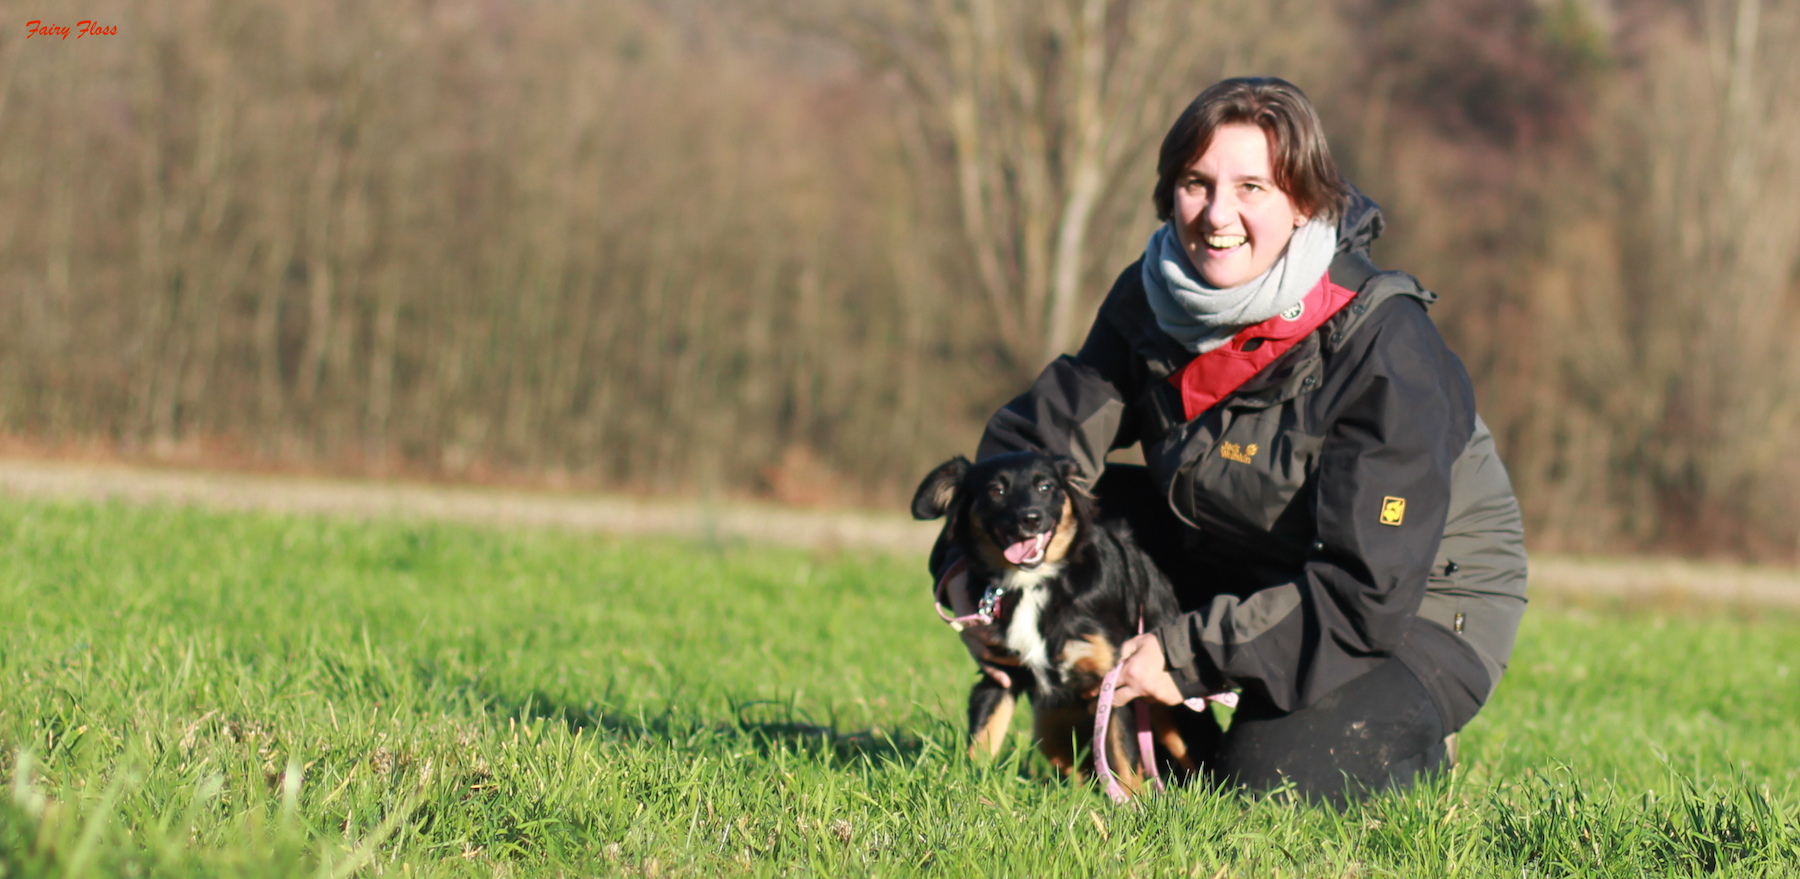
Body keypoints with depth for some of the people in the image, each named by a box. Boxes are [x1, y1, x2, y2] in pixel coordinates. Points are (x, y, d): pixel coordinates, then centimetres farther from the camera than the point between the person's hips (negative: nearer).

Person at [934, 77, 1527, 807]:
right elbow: (1038, 435, -1)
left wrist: (1187, 658, -29)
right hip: (1255, 572, 6)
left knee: (1278, 776, -29)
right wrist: (973, 579, -18)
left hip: (1420, 604, -6)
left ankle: (1411, 737, 5)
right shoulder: (1152, 300, -9)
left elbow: (1368, 592, -30)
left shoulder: (1386, 348, -28)